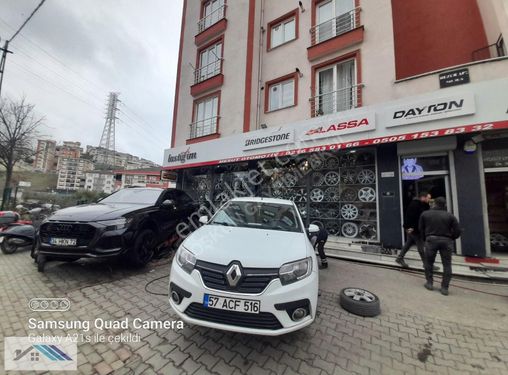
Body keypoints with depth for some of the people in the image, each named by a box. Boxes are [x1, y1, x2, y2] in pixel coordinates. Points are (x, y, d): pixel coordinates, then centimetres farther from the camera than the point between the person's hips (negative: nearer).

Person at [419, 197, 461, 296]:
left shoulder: (425, 214, 2)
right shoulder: (450, 216, 2)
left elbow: (421, 228, 7)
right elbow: (458, 231, -1)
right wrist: (450, 239, 16)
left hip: (431, 239, -1)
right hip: (446, 241, 1)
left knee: (429, 262, 13)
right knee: (447, 264, 10)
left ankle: (429, 283, 20)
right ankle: (444, 288, 11)